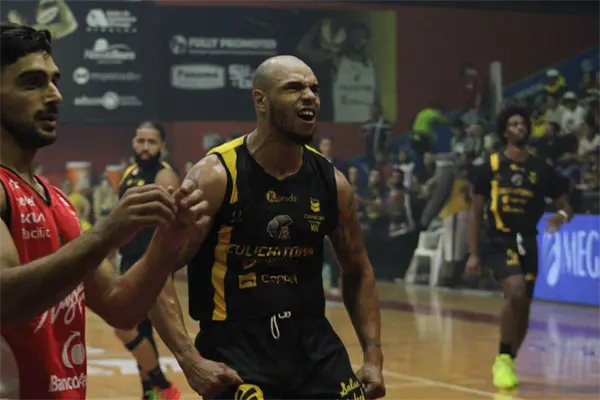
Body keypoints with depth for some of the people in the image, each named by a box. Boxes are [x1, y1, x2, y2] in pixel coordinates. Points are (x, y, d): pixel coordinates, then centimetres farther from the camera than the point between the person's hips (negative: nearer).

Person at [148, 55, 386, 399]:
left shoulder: (331, 182, 3)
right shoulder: (215, 177, -12)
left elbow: (358, 272, 16)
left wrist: (373, 357, 6)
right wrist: (191, 361, -21)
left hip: (314, 345, 5)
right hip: (235, 348, -5)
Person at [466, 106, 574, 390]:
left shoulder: (541, 169, 4)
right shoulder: (490, 167, -2)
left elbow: (566, 207, 9)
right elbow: (475, 212, 2)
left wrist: (562, 215, -16)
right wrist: (473, 253, -3)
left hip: (529, 244, 4)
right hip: (500, 242, -4)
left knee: (523, 307, 8)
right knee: (516, 292, -26)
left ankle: (506, 363, 29)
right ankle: (504, 359, -12)